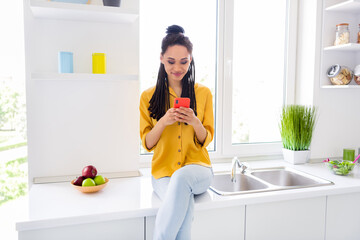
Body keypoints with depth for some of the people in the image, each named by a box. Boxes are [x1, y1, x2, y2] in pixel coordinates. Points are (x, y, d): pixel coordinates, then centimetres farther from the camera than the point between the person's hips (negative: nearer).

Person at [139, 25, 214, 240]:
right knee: (185, 202, -33)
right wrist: (163, 121, -16)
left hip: (197, 168, 1)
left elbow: (206, 140, 7)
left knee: (181, 177, -35)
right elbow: (147, 144, 3)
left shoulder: (203, 93, 7)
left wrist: (195, 122, -15)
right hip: (163, 171, 0)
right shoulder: (149, 97, 6)